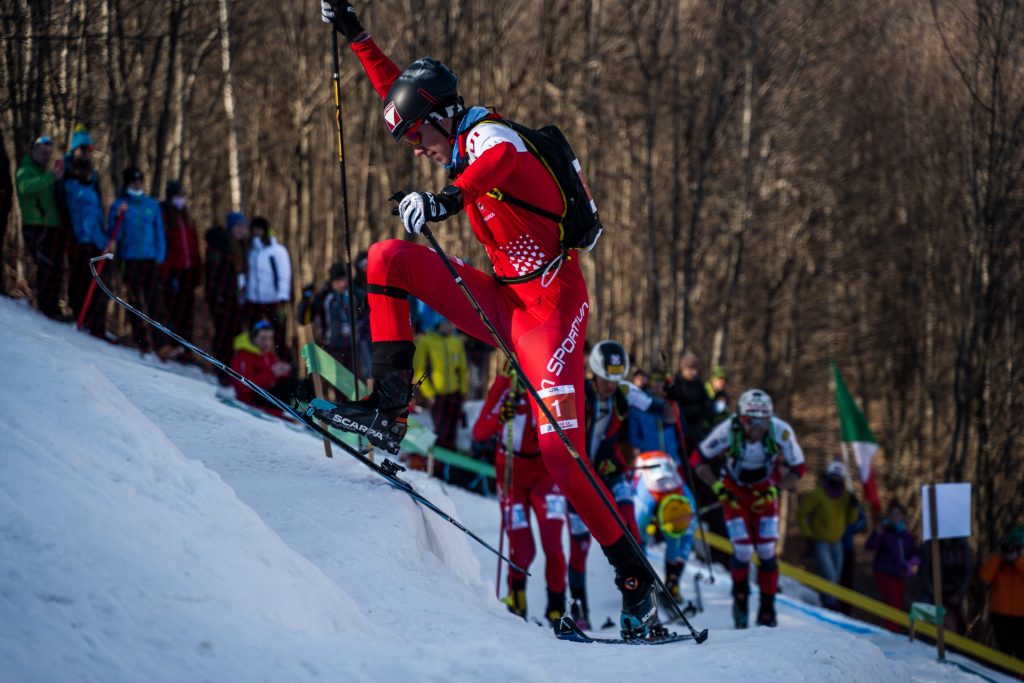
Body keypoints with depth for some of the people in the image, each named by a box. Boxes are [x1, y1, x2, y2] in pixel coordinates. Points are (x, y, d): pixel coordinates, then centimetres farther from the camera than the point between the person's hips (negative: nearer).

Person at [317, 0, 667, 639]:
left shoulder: (489, 135, -13)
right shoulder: (461, 144, 12)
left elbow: (501, 158, -40)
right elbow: (399, 88, 27)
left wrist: (451, 197, -58)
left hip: (553, 305, -8)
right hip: (503, 301, 8)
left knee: (561, 454, -16)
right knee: (389, 259, -2)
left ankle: (637, 582, -8)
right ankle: (390, 406, -4)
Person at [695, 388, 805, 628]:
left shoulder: (781, 432, -26)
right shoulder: (727, 431, -29)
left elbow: (797, 469, -12)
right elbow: (700, 461, -13)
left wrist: (775, 488, -24)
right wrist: (717, 487, -22)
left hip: (764, 492, 1)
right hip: (734, 492, -1)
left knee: (767, 551, -8)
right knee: (743, 550, -13)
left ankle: (767, 610, 7)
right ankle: (740, 600, 13)